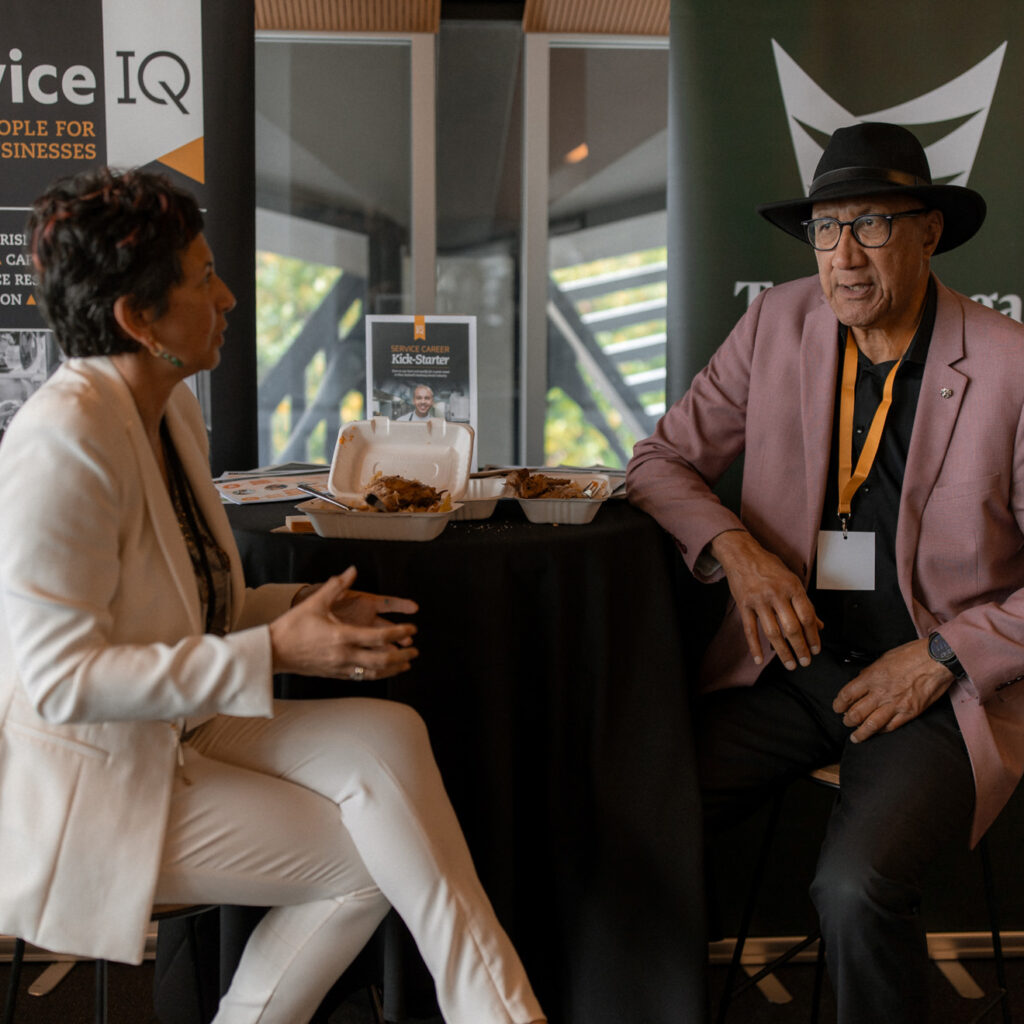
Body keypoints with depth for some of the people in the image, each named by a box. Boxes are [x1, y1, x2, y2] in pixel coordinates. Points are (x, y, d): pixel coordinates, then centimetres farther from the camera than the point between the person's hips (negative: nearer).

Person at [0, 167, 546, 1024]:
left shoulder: (173, 410, 6)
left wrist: (309, 608, -2)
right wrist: (275, 652, -27)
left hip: (174, 729, 8)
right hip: (85, 778, -7)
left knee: (387, 736, -16)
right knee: (369, 856, -15)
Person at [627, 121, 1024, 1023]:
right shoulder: (779, 323, 3)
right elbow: (662, 460, 8)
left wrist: (943, 657, -13)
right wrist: (736, 548, -10)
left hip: (939, 688, -3)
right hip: (788, 661, 4)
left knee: (855, 885, -28)